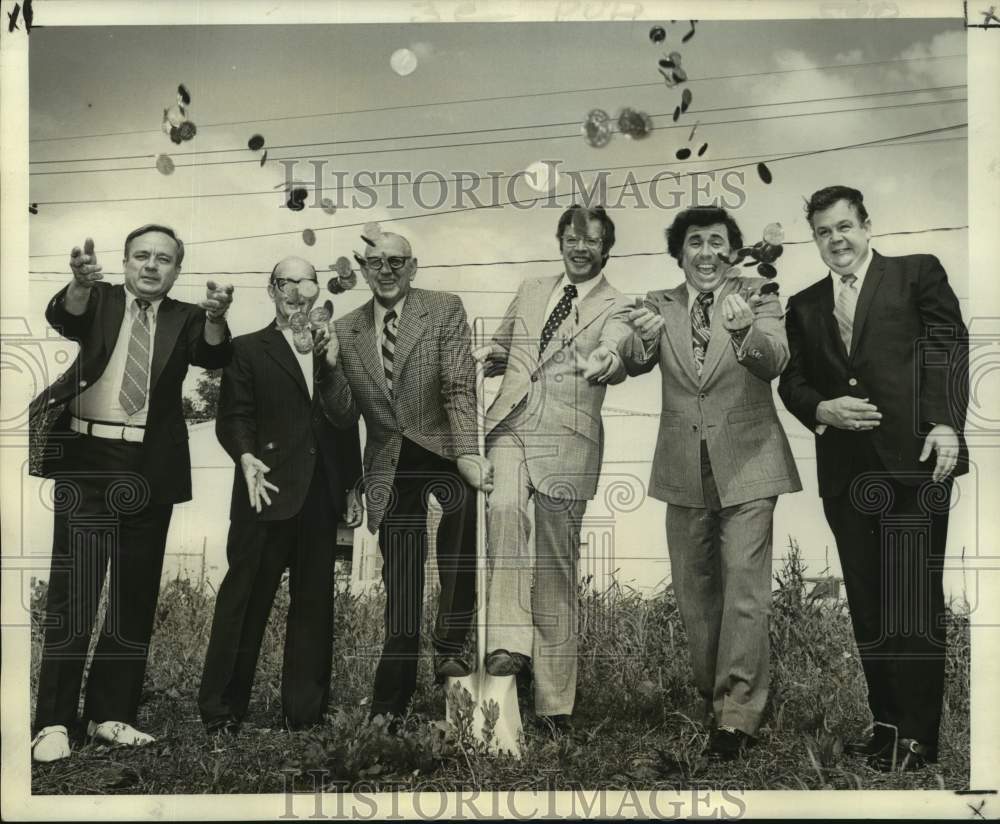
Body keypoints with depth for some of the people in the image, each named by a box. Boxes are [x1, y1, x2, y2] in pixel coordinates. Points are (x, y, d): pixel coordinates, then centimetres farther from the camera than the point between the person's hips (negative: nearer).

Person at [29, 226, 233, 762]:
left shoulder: (184, 318, 10)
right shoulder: (99, 301, 8)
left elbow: (214, 355, -10)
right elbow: (62, 317, -14)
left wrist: (215, 317, -31)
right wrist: (81, 283, -36)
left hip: (150, 470, 2)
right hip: (88, 460, -2)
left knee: (135, 597, 8)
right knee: (73, 592, -4)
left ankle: (110, 714, 19)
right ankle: (54, 722, 2)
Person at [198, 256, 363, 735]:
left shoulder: (331, 351, 16)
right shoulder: (248, 350, 4)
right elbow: (233, 417, -3)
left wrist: (352, 487, 15)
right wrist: (246, 457, -22)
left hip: (321, 497, 4)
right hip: (269, 495, -4)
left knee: (314, 606, 9)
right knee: (244, 603, -1)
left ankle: (306, 711, 19)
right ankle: (220, 711, 9)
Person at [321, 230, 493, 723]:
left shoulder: (446, 311, -1)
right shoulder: (344, 331, 8)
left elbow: (459, 388, -11)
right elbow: (344, 417, 7)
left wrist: (468, 454, -25)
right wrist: (329, 367, -11)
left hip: (442, 451, -3)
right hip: (390, 472, 3)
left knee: (464, 502, -36)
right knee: (399, 599, 3)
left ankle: (451, 645, -25)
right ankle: (388, 713, 14)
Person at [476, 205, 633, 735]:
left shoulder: (616, 308, 6)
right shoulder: (530, 292, 19)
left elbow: (616, 355, -15)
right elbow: (501, 347, 30)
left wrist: (605, 364, -40)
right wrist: (482, 358, 5)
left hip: (566, 438, -2)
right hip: (511, 425, 3)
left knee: (557, 570, 1)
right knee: (503, 508, -31)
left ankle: (554, 704, 11)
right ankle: (509, 644, -33)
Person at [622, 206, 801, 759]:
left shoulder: (757, 299, -2)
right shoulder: (659, 305, 4)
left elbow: (773, 363, -20)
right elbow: (634, 365, -12)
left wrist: (743, 328, -42)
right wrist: (641, 339, -36)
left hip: (746, 465, -3)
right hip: (684, 469, 3)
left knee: (744, 592, -8)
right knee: (694, 592, 13)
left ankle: (737, 714, -1)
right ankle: (711, 695, 28)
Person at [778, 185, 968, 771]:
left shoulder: (918, 273, 7)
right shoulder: (805, 305, 18)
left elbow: (949, 345, -2)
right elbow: (792, 380, 16)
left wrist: (945, 423, -13)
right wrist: (822, 409, -5)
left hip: (913, 460, -4)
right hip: (845, 470, 5)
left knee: (914, 602, -3)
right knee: (869, 607, 7)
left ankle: (918, 737, 3)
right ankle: (887, 724, 16)